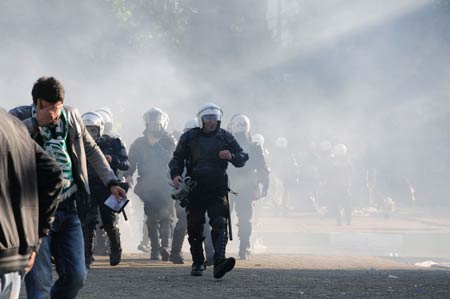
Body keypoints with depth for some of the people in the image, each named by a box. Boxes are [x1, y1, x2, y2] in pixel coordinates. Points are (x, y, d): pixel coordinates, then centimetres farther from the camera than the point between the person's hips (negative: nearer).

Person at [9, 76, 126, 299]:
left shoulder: (71, 117, 6)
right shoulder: (19, 117, -6)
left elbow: (91, 150, 19)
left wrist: (111, 182, 12)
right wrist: (36, 122, -27)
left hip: (67, 211, 4)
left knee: (76, 277, 4)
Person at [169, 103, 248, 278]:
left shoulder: (226, 137, 7)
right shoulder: (189, 137, 7)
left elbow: (243, 158, 10)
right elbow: (177, 158, 15)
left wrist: (232, 156, -13)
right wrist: (175, 174, -5)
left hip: (218, 191, -1)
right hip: (195, 190, 1)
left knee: (220, 224, -17)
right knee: (194, 228, 6)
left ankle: (219, 261, -30)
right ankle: (198, 263, 18)